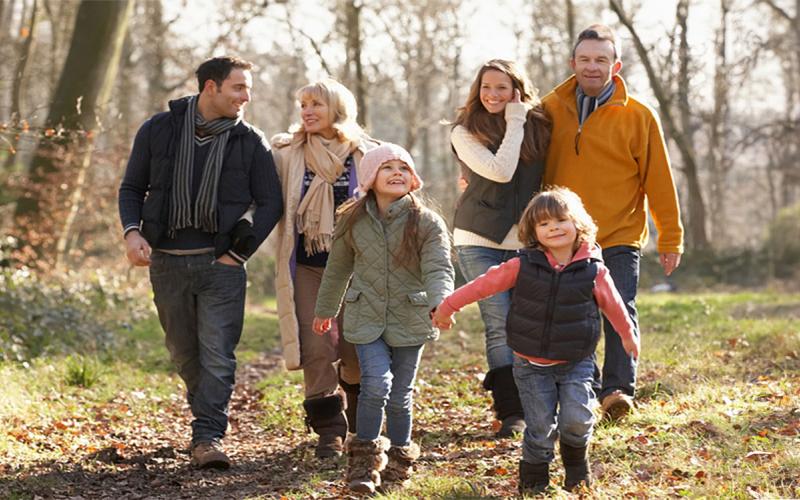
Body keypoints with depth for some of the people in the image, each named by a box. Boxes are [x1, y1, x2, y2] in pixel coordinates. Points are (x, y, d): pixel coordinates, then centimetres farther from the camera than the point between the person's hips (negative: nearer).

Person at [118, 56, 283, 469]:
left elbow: (270, 202, 4)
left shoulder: (249, 141, 1)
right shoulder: (159, 130, 3)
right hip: (167, 262, 1)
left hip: (220, 264, -1)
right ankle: (206, 412, 33)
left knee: (217, 355, -9)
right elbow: (132, 188, 9)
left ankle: (208, 437, -8)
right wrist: (132, 231, -8)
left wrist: (240, 252, -4)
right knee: (184, 353, 11)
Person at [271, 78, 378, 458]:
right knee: (315, 348, -6)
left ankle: (361, 427, 21)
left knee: (358, 350, 1)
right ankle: (329, 430, 4)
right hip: (306, 268, 1)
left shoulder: (367, 154, 3)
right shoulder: (286, 153, 5)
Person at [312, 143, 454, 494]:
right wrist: (325, 310, 24)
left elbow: (438, 269, -17)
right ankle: (364, 461, -3)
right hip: (366, 318, 0)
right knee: (376, 383, -17)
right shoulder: (353, 221, 1)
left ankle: (399, 461, 28)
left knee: (400, 396, 8)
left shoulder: (427, 222, -7)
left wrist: (440, 304, -36)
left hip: (409, 320, 0)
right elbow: (338, 268, 15)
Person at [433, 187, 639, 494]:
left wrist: (628, 335, 24)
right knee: (540, 428, 0)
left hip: (576, 363, 0)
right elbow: (486, 284, 2)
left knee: (577, 420, -12)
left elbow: (612, 305, 10)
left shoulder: (594, 270, -6)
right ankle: (533, 479, 23)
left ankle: (576, 463, 19)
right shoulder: (523, 266, -7)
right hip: (532, 365, 0)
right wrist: (448, 306, 6)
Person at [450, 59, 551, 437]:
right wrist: (515, 125, -10)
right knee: (500, 325, -10)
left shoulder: (538, 127, 8)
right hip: (479, 241, -3)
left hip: (525, 242, 3)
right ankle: (510, 413, -11)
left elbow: (547, 179, 17)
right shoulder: (465, 132, -3)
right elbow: (500, 171, -16)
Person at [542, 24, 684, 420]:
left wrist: (670, 238, 0)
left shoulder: (637, 116, -3)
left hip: (619, 238, -3)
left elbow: (658, 180, -1)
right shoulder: (551, 109, 3)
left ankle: (618, 391, -8)